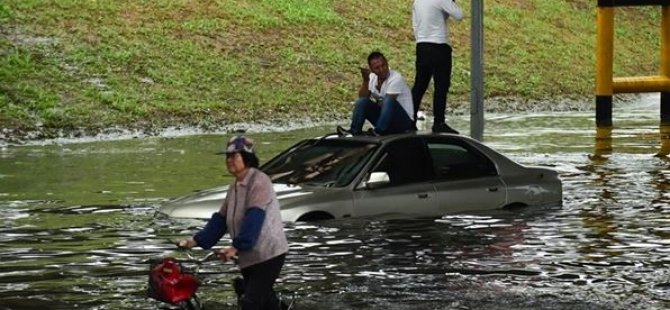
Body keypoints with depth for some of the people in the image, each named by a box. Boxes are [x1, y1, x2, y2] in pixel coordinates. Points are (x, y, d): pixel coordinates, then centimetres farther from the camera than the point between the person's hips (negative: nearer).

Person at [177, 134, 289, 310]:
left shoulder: (258, 181, -15)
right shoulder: (235, 187, 13)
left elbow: (254, 218, -24)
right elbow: (221, 219, 15)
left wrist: (237, 246, -30)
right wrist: (197, 241, 6)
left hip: (268, 253, -9)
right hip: (249, 256, 9)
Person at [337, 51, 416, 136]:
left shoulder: (396, 78, -17)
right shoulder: (372, 77, 3)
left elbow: (389, 102, -19)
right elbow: (362, 97, -4)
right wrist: (365, 80, -18)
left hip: (404, 121, -6)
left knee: (388, 101, -33)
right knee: (362, 101, -9)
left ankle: (377, 132, -38)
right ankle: (354, 132, -24)